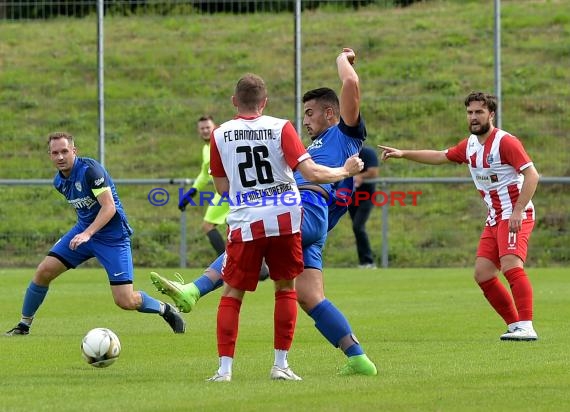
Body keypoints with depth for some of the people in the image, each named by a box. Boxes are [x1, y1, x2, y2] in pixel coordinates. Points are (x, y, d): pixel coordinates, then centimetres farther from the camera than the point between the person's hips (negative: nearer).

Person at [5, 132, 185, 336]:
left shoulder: (90, 170, -21)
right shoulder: (59, 181, 3)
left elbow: (109, 207, -26)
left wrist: (87, 234, -35)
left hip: (113, 237, -7)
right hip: (83, 230, 7)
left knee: (125, 301, -12)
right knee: (44, 271, -6)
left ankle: (165, 310, 16)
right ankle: (23, 325, 10)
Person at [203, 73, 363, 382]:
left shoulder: (220, 135, 4)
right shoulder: (280, 128, -1)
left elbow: (222, 187, 13)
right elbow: (310, 173, -8)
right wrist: (345, 171, 7)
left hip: (245, 222, 0)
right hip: (285, 217, 0)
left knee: (232, 294, 8)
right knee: (285, 288, 15)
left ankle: (225, 368, -1)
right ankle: (280, 365, 11)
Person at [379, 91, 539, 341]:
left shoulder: (505, 142, -13)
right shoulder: (470, 145, 12)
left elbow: (531, 174, -19)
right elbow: (441, 157, 27)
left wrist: (518, 211, -26)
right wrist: (403, 154, 23)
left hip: (515, 216, -9)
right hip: (494, 218, 9)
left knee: (511, 266, -25)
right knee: (482, 274, 1)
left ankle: (526, 327, -29)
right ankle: (515, 325, 6)